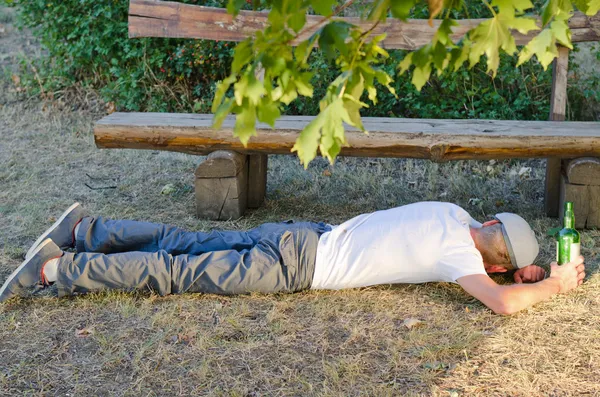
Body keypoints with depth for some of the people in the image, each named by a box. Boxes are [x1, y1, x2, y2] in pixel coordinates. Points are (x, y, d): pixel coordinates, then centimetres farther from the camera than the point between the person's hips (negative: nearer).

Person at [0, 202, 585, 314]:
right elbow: (501, 301, -27)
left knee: (184, 245, 16)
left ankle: (84, 229, 22)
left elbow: (486, 235, 31)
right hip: (294, 264, -8)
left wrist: (527, 269, 16)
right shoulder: (456, 248, -16)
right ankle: (55, 268, -3)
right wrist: (553, 286, -9)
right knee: (175, 273, -5)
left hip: (301, 238, 8)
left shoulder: (453, 213, 9)